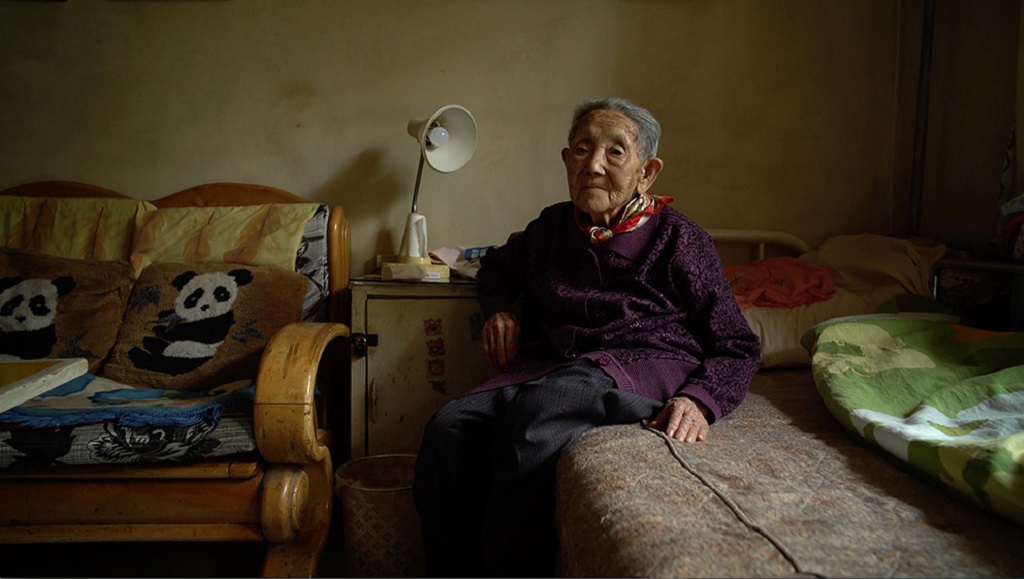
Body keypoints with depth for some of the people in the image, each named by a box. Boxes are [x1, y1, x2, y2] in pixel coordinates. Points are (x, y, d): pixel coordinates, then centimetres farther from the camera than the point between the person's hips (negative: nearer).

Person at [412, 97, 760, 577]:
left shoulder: (677, 238, 6)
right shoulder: (552, 226, 20)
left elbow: (737, 347, 5)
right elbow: (497, 267, 42)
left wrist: (699, 401, -15)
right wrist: (498, 309, 19)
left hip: (640, 366, -4)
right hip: (550, 369, 5)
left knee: (537, 410, -38)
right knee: (448, 429, -26)